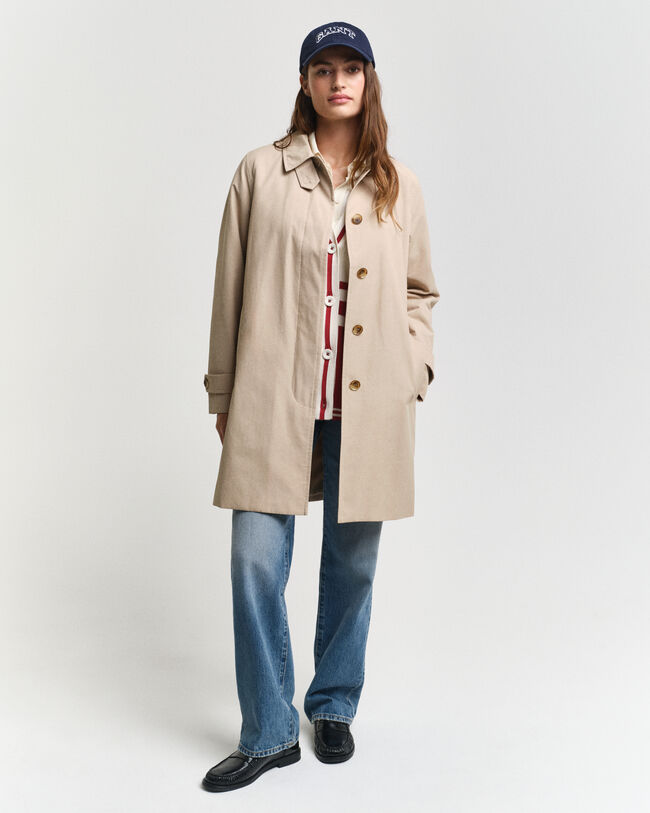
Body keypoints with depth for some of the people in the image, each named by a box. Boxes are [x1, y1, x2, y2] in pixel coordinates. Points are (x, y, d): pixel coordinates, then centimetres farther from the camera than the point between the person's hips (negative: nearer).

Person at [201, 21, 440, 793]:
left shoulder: (400, 185, 10)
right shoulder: (261, 171, 4)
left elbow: (420, 291, 18)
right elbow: (231, 288, 5)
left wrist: (415, 368, 4)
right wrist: (223, 393, 4)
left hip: (369, 406, 2)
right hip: (275, 401, -1)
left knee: (352, 564, 10)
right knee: (256, 561, -5)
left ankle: (334, 707, 31)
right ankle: (268, 732, 13)